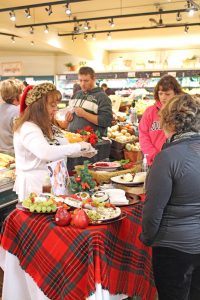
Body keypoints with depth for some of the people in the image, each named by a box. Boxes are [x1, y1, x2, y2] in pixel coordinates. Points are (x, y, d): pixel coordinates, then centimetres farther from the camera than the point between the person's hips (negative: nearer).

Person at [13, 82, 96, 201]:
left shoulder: (49, 127, 11)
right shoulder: (28, 129, -18)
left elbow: (63, 149, 18)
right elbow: (46, 153, -33)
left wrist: (83, 152, -1)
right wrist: (78, 146, -26)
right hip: (35, 184, -8)